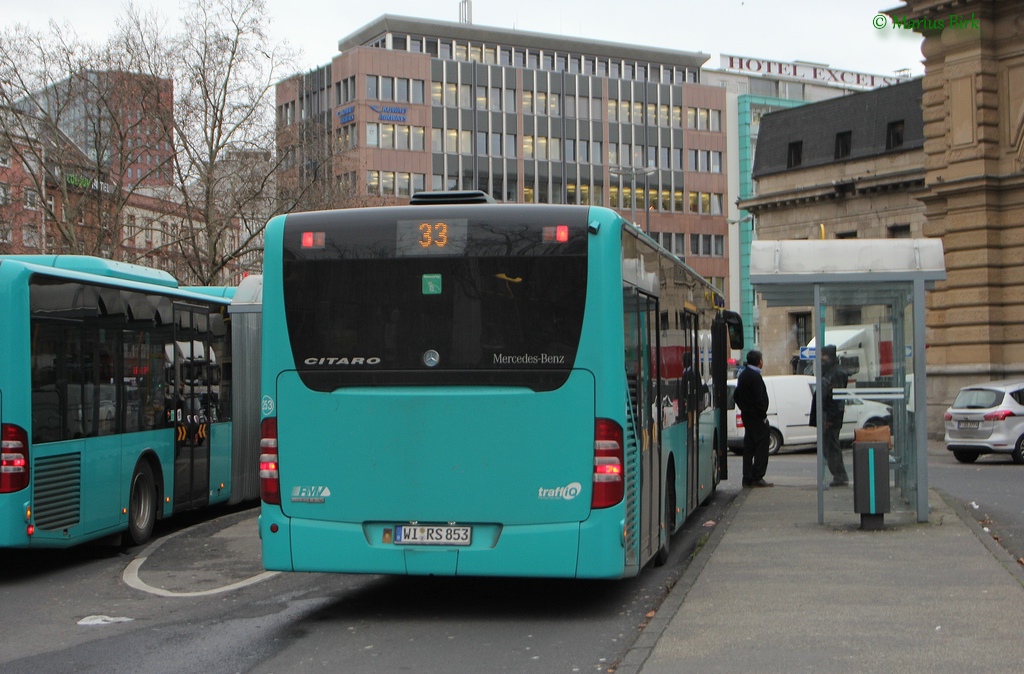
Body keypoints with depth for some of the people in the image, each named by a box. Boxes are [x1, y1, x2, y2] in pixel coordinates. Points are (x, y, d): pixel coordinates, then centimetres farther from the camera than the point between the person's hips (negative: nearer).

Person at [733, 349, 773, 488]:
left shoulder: (742, 375, 13)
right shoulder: (755, 377, -17)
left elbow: (736, 396, 19)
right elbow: (759, 399, -20)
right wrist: (763, 416, -13)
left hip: (747, 416, 9)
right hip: (757, 418, -9)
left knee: (749, 447, 10)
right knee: (761, 446, -6)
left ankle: (747, 478, 11)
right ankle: (757, 478, -7)